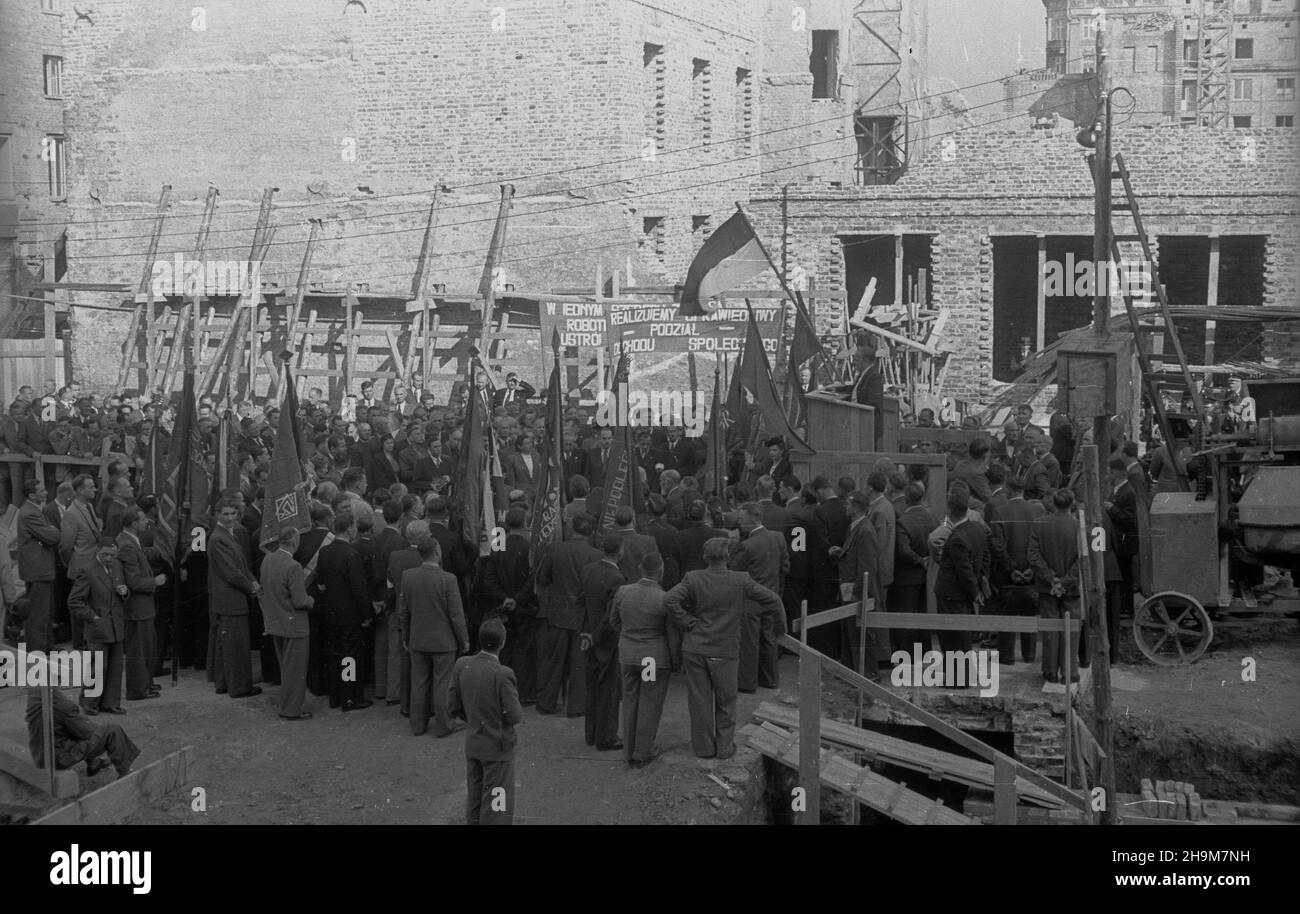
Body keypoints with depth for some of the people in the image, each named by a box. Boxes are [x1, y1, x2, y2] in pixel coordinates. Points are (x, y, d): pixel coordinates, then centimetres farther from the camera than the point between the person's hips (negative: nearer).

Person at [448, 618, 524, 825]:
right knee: (496, 809, 4)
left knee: (474, 802, 18)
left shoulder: (462, 666, -7)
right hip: (498, 746, -6)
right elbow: (514, 716, -20)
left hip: (472, 744, 6)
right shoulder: (502, 674, -24)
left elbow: (453, 707, 1)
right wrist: (517, 712, 2)